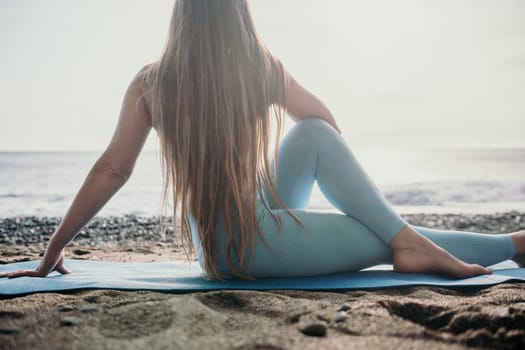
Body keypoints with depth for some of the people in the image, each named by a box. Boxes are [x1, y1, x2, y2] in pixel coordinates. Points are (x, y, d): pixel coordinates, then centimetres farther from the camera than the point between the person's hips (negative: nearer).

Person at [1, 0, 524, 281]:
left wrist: (55, 248, 6)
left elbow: (111, 172, -3)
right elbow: (328, 122, 4)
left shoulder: (150, 84, -3)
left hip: (217, 247, 5)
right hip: (248, 243, -4)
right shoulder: (264, 69, -8)